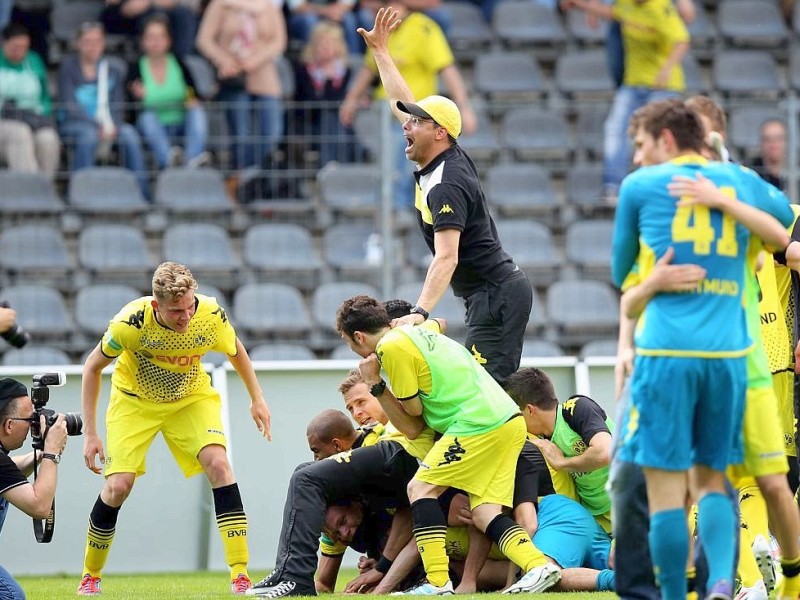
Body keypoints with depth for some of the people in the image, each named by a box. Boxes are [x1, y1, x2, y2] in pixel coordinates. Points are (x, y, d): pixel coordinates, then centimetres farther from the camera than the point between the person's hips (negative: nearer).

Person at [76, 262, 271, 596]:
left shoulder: (211, 316, -25)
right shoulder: (131, 322, -31)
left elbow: (235, 350, 1)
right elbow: (92, 367, -14)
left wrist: (257, 399, 4)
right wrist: (89, 434, -15)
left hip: (191, 397, 1)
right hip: (135, 399, -1)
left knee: (217, 463, -22)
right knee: (118, 485, -13)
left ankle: (240, 575, -22)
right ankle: (90, 576, 12)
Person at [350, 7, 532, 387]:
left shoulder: (446, 186, -19)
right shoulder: (447, 159, 8)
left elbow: (447, 257, -30)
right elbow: (402, 103, 23)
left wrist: (420, 312, -41)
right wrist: (380, 51, 28)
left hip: (496, 295, -10)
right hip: (497, 294, 10)